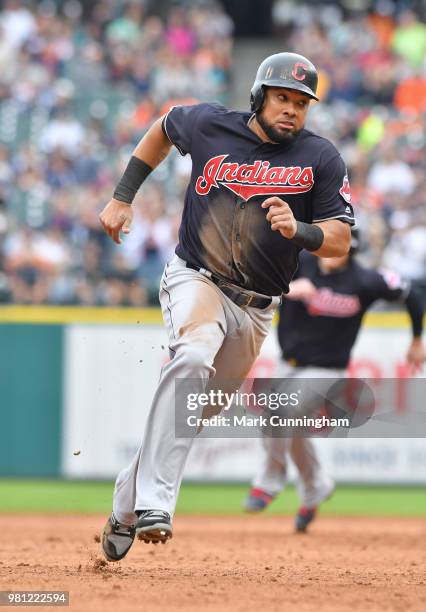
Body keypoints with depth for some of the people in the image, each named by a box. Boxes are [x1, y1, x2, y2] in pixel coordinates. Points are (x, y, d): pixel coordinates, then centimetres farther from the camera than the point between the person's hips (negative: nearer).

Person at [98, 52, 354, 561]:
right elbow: (163, 129, 20)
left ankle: (127, 505, 32)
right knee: (194, 355, -34)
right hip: (195, 280, -3)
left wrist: (297, 230, -27)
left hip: (254, 308, 3)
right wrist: (122, 198, 15)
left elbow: (340, 240, -6)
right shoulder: (209, 125, -2)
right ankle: (154, 501, -42)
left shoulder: (321, 159, -4)